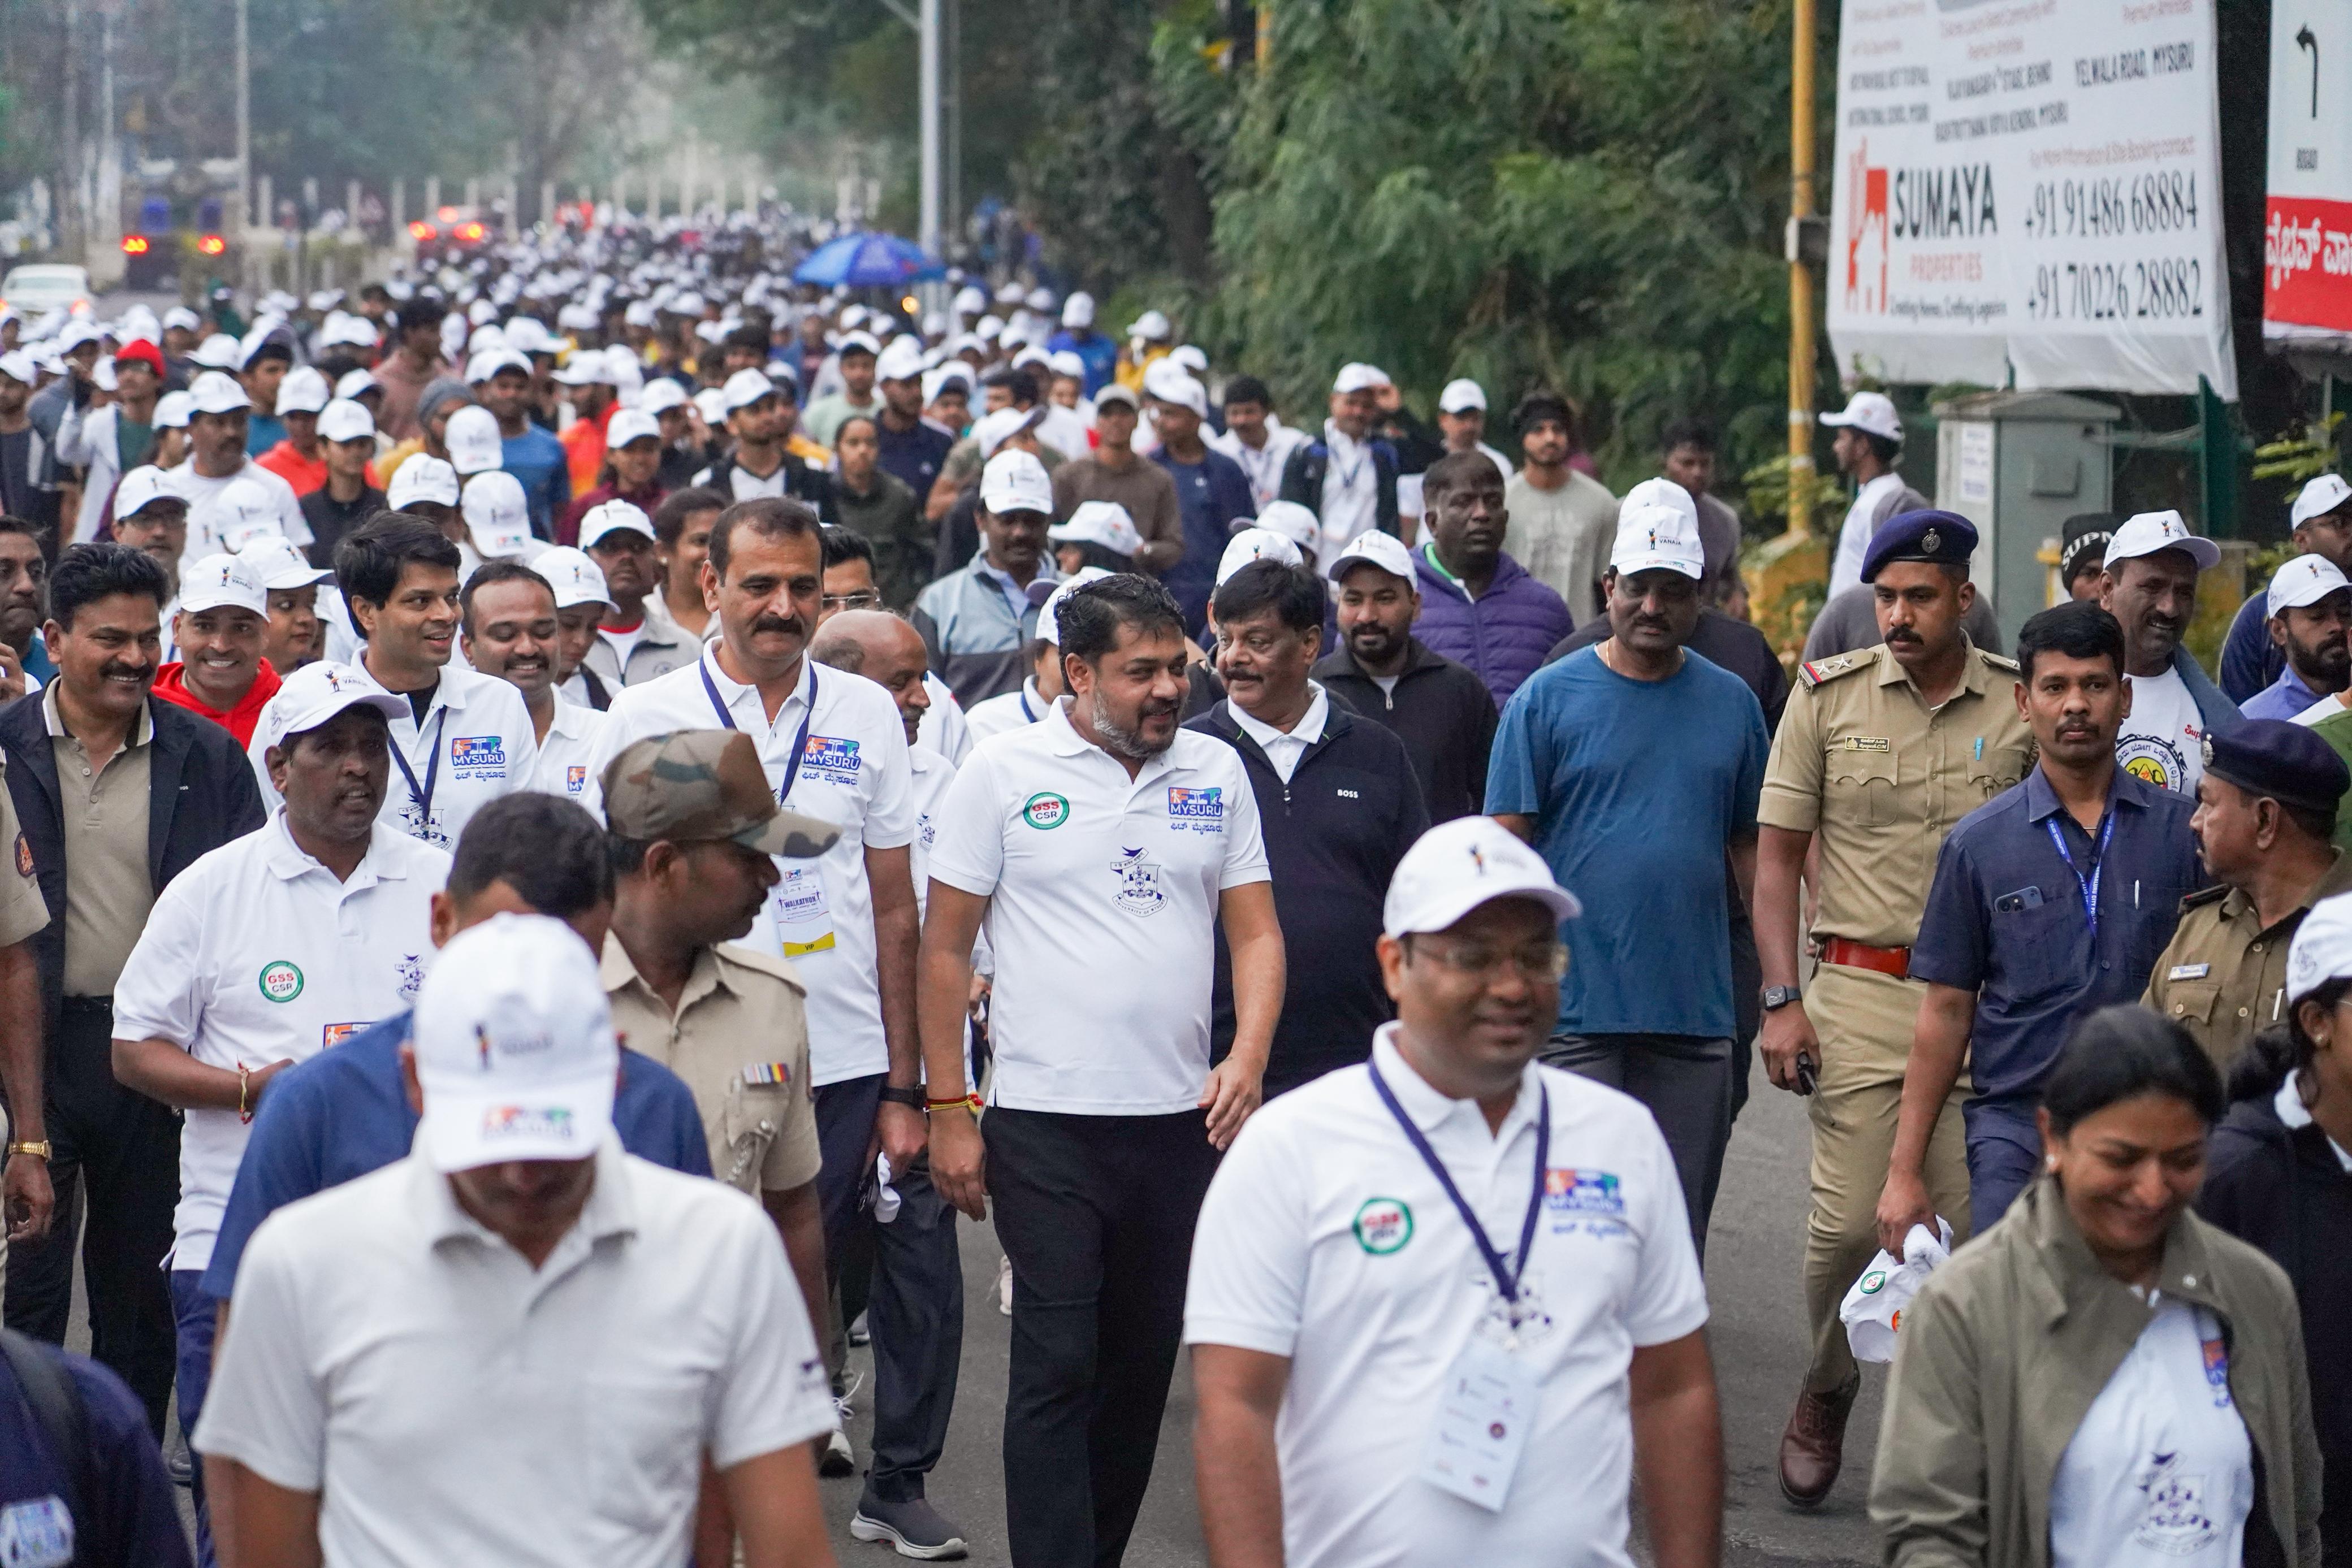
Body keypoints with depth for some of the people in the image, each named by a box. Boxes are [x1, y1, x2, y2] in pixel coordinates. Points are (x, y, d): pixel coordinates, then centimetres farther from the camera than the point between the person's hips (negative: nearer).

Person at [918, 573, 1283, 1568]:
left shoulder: (1216, 772, 8)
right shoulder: (1004, 774, -3)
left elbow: (1255, 933, 9)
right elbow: (944, 947, 0)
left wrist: (1248, 1055, -9)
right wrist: (947, 1109, -4)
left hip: (1179, 1116, 4)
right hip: (1045, 1121, -4)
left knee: (1144, 1364, 11)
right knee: (1058, 1365, -7)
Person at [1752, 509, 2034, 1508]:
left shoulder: (2024, 705, 4)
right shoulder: (1828, 697, 3)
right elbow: (1777, 857, 5)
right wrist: (1781, 1000, -3)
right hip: (1861, 987, -1)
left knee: (1972, 1226, -3)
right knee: (1849, 1220, -6)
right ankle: (1825, 1391, 20)